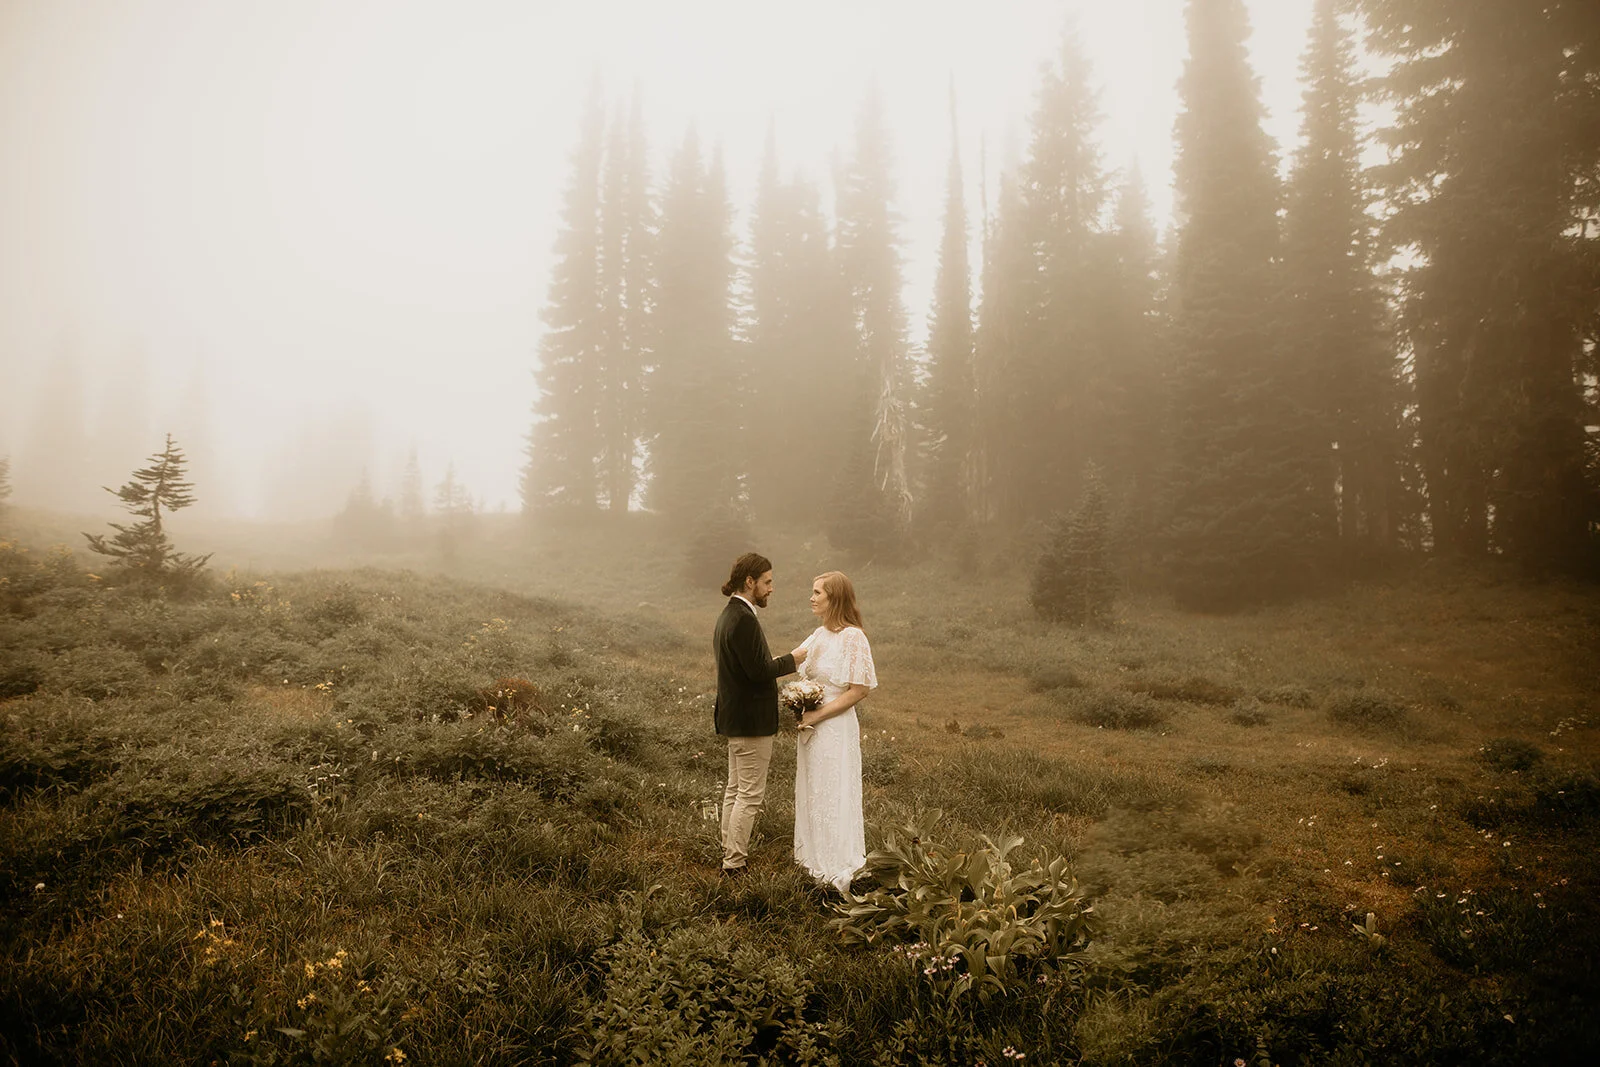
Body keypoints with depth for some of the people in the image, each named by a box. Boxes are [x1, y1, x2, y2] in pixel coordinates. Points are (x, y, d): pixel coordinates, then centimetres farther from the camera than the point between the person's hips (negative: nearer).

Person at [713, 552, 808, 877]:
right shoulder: (744, 619, -20)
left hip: (734, 718, 11)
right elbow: (759, 670, -23)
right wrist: (791, 660, -10)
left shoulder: (728, 615, 12)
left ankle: (729, 856, 24)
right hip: (751, 721, -11)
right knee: (750, 796, -3)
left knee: (735, 791, 16)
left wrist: (780, 663, 13)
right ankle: (735, 865, 2)